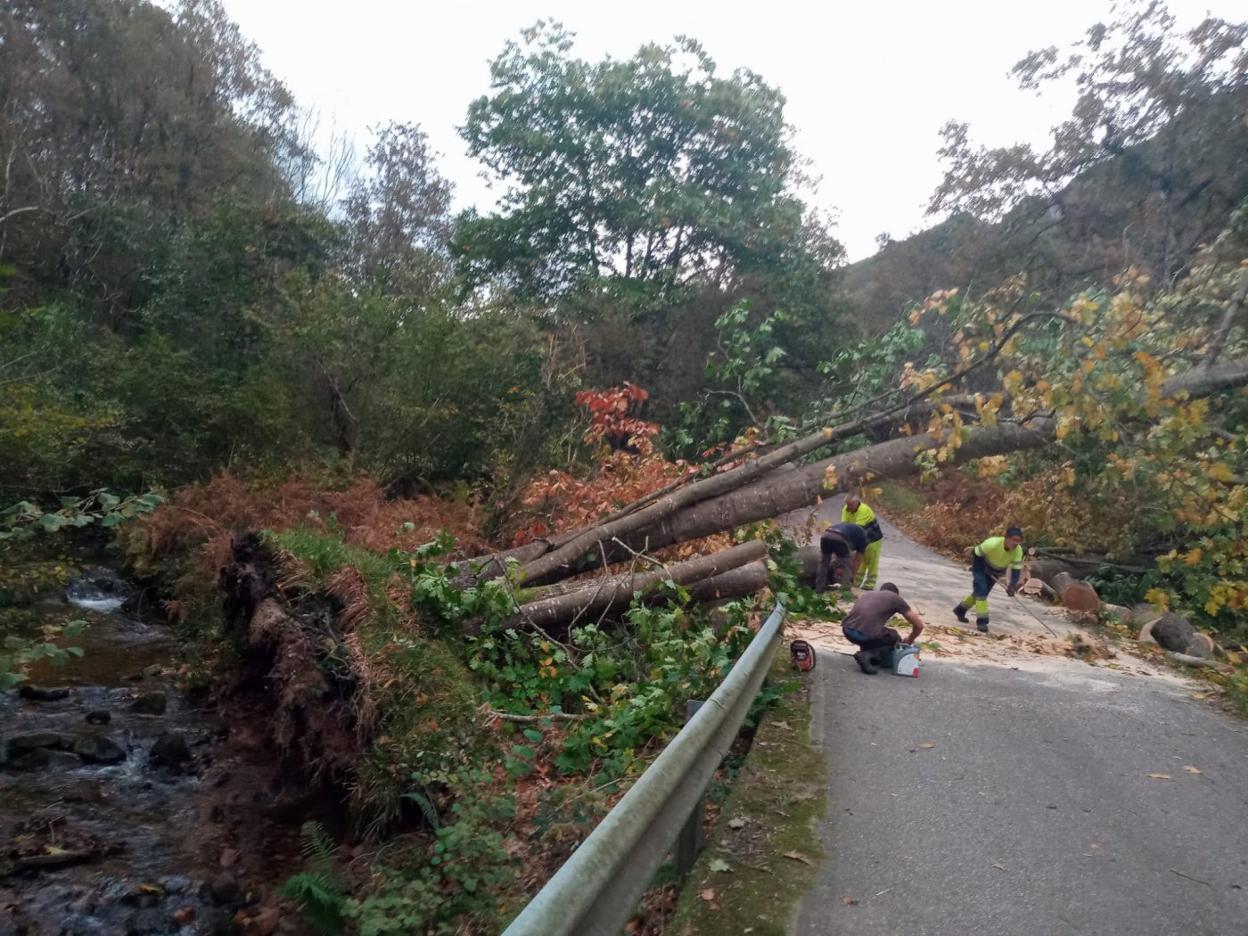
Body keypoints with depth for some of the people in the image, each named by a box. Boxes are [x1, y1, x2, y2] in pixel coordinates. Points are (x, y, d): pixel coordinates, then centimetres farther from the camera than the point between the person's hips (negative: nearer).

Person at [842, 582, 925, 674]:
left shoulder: (869, 594, 29)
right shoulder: (896, 598, 16)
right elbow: (919, 624, 18)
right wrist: (909, 641, 38)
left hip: (846, 630, 6)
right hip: (864, 634, -6)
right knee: (894, 637, 24)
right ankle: (866, 655, 2)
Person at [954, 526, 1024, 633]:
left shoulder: (1018, 551, -25)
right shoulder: (992, 544, -38)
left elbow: (1016, 569, -22)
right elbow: (977, 554, -24)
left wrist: (1012, 585, -36)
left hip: (995, 572, 5)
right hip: (981, 567, -5)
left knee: (981, 592, 17)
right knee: (981, 590, -21)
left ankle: (960, 610, 37)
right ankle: (982, 620, -13)